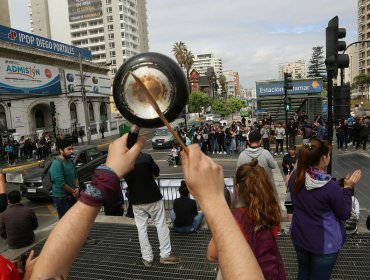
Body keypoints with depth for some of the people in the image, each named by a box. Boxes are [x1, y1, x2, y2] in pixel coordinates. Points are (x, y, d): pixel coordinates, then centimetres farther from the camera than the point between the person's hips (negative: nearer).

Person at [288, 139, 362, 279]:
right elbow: (344, 214, -12)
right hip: (324, 242, -4)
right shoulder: (330, 186, -28)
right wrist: (348, 188, -6)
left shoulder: (295, 176, -12)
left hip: (299, 236, 5)